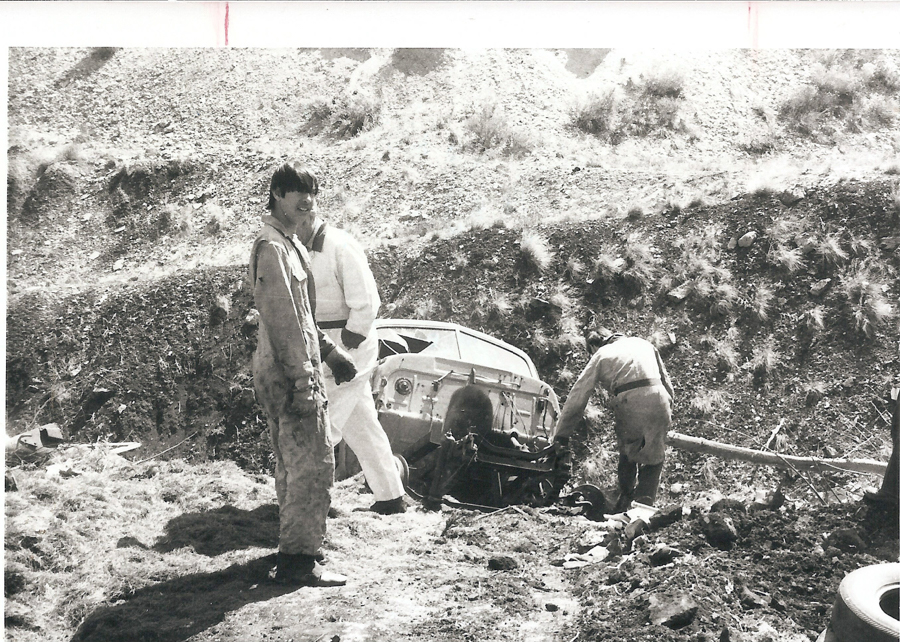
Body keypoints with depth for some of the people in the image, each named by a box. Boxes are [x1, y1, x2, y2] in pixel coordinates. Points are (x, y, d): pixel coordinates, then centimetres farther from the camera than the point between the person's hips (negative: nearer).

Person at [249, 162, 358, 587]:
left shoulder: (288, 243, 18)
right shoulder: (272, 247, -15)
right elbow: (280, 318, -21)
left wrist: (329, 352, 24)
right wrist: (301, 380, -24)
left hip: (283, 372, 11)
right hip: (288, 375, -11)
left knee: (293, 463, 17)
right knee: (313, 465, -9)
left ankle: (293, 545, 27)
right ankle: (298, 562, -5)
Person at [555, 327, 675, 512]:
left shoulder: (600, 356, 17)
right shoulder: (642, 343, 27)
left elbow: (577, 398, 13)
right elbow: (665, 379, 26)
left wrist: (561, 436, 16)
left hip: (629, 404, -2)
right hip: (658, 400, 2)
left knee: (627, 457, 21)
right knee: (653, 459, 13)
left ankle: (624, 506, 21)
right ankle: (644, 505, 0)